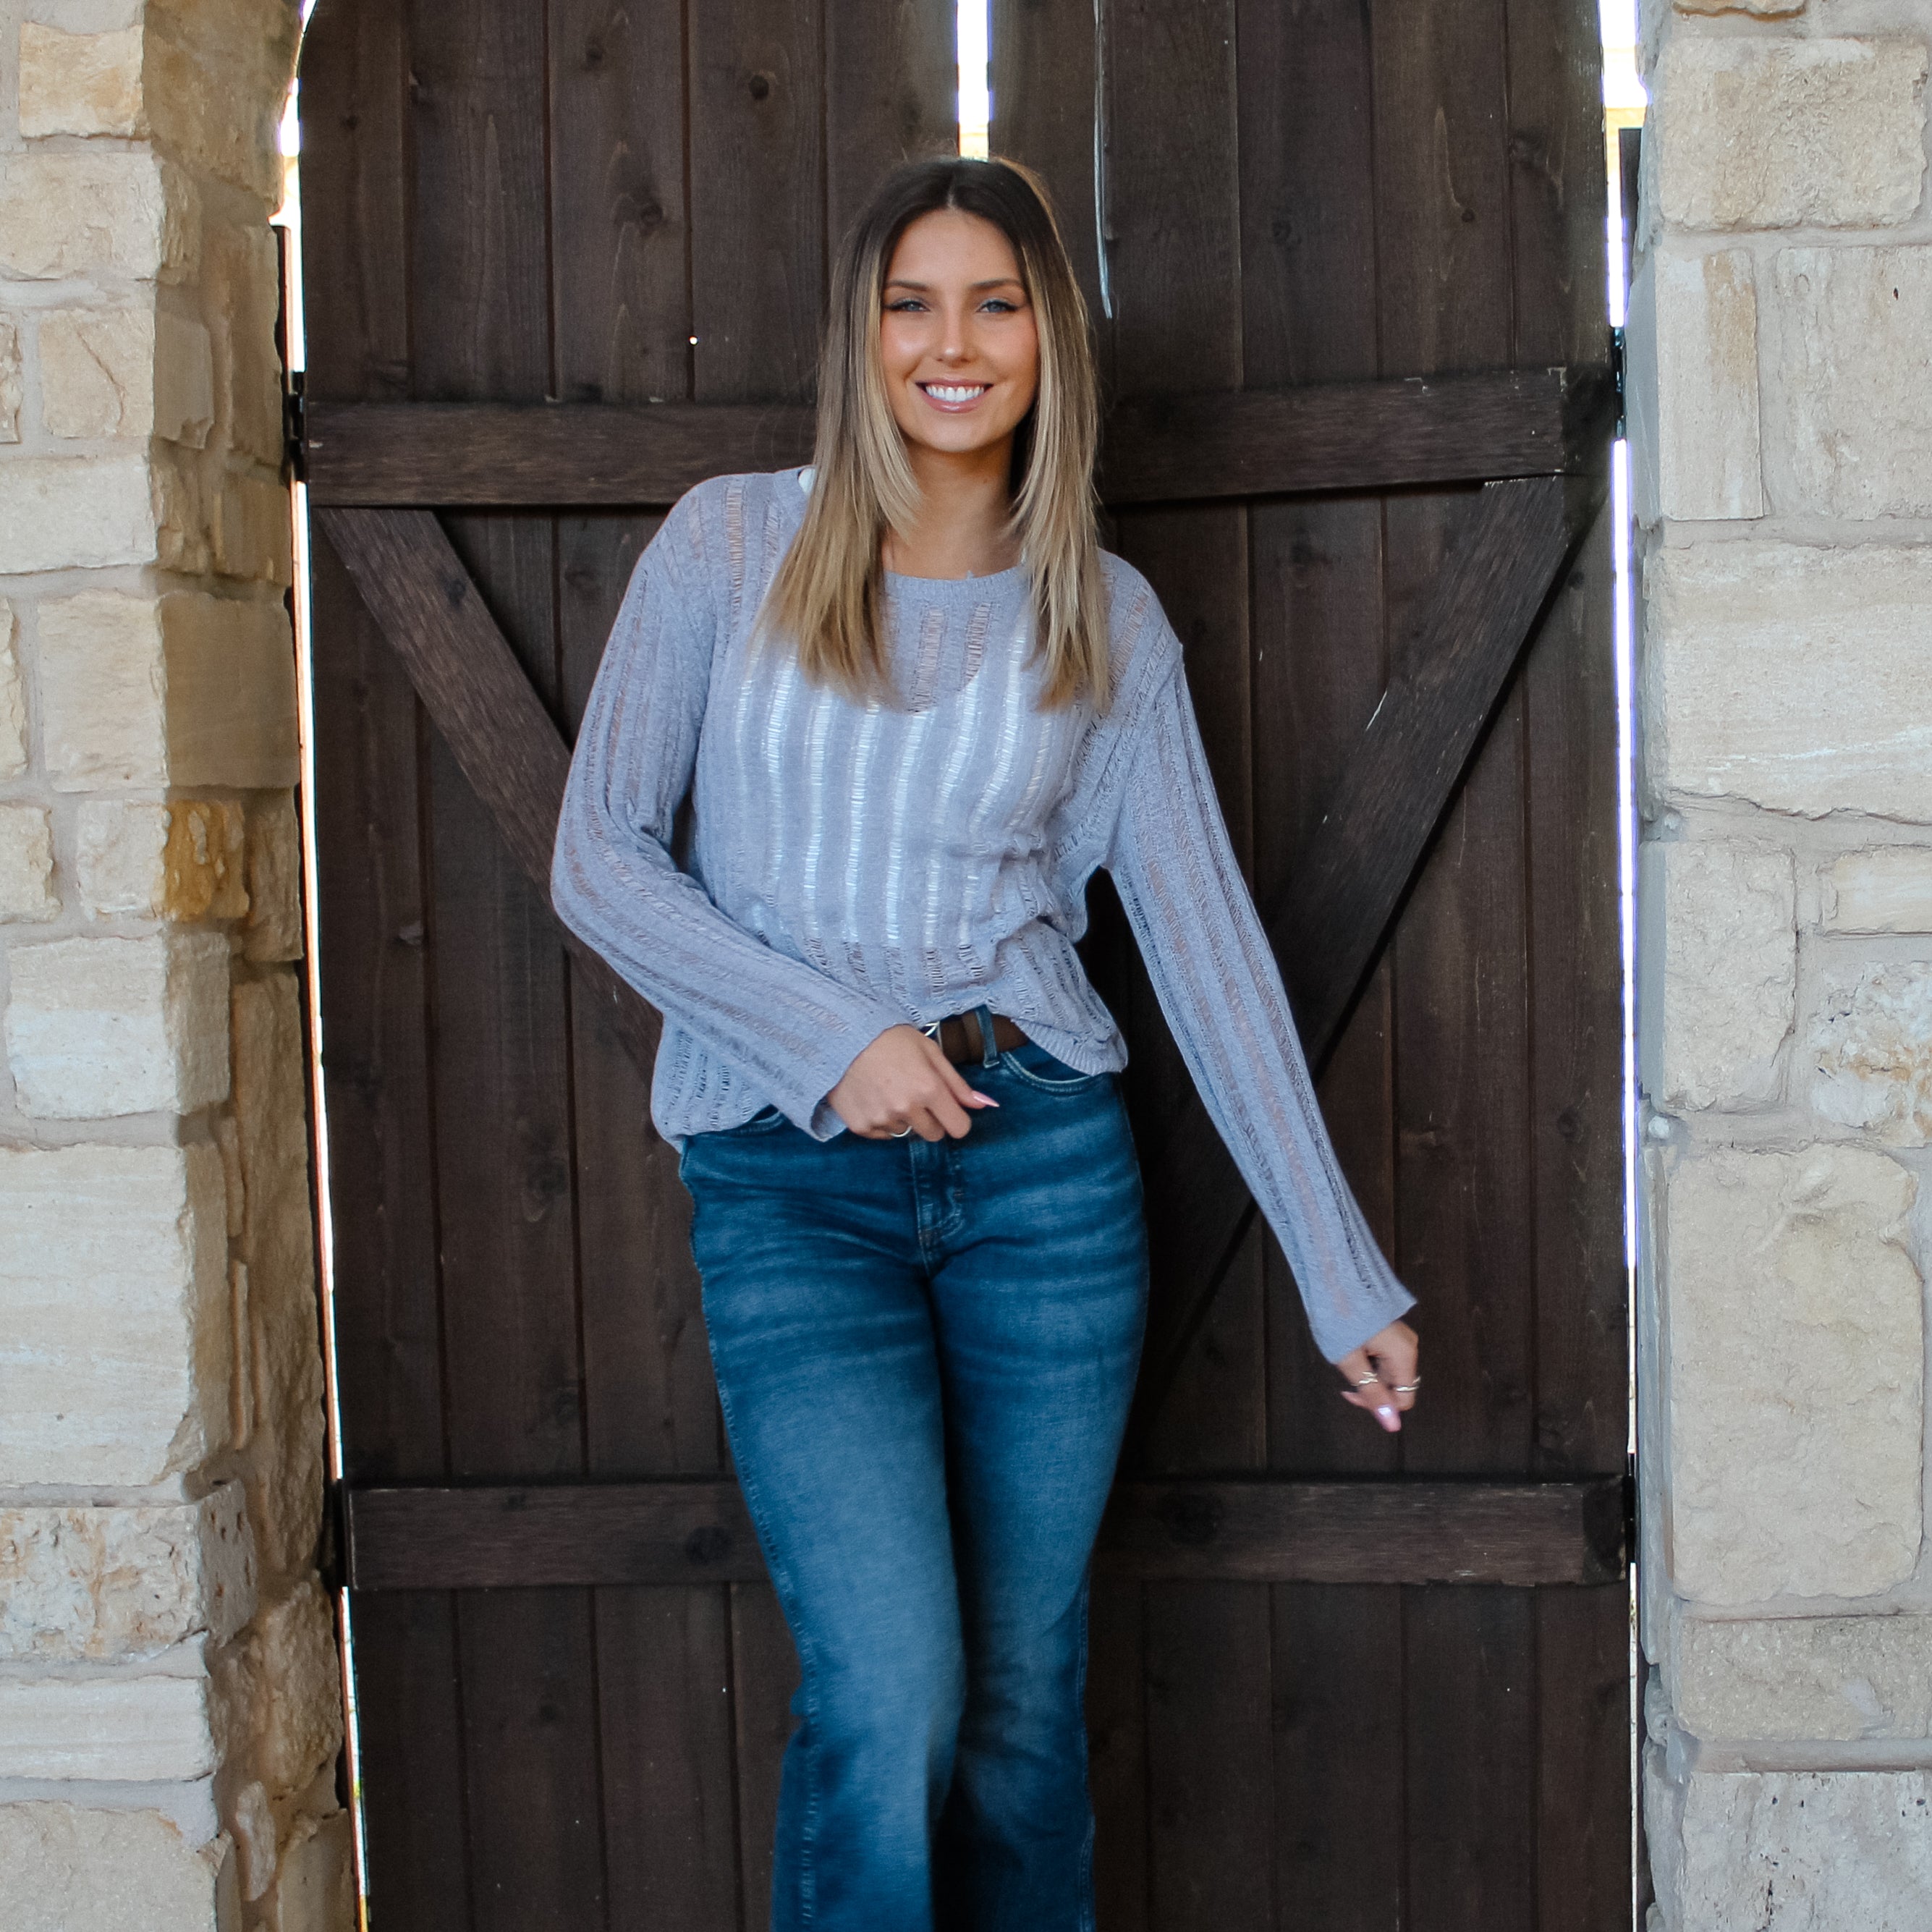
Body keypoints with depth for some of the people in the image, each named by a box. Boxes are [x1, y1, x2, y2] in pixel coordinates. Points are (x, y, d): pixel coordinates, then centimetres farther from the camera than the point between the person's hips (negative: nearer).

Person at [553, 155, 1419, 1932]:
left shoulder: (1110, 619, 5)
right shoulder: (732, 546, 1)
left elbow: (1208, 939, 4)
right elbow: (601, 858, 0)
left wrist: (1345, 1273, 2)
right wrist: (832, 1036, -12)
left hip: (1046, 1165, 2)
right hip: (791, 1185, -2)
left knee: (1027, 1695, 9)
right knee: (892, 1701, -12)